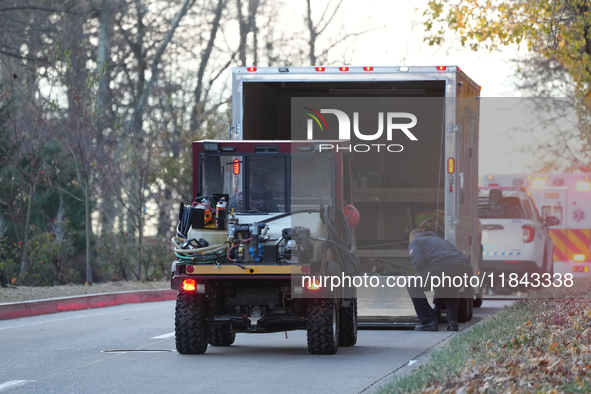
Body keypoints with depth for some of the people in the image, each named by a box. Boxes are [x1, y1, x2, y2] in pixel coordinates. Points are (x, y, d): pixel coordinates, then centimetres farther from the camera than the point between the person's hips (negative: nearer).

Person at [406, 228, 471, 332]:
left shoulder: (414, 242, 22)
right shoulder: (438, 239, 44)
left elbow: (418, 262, 0)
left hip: (445, 267, -7)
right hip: (465, 267, 7)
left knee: (413, 287, 14)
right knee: (449, 288, 40)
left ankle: (429, 322, 7)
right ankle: (452, 322, 20)